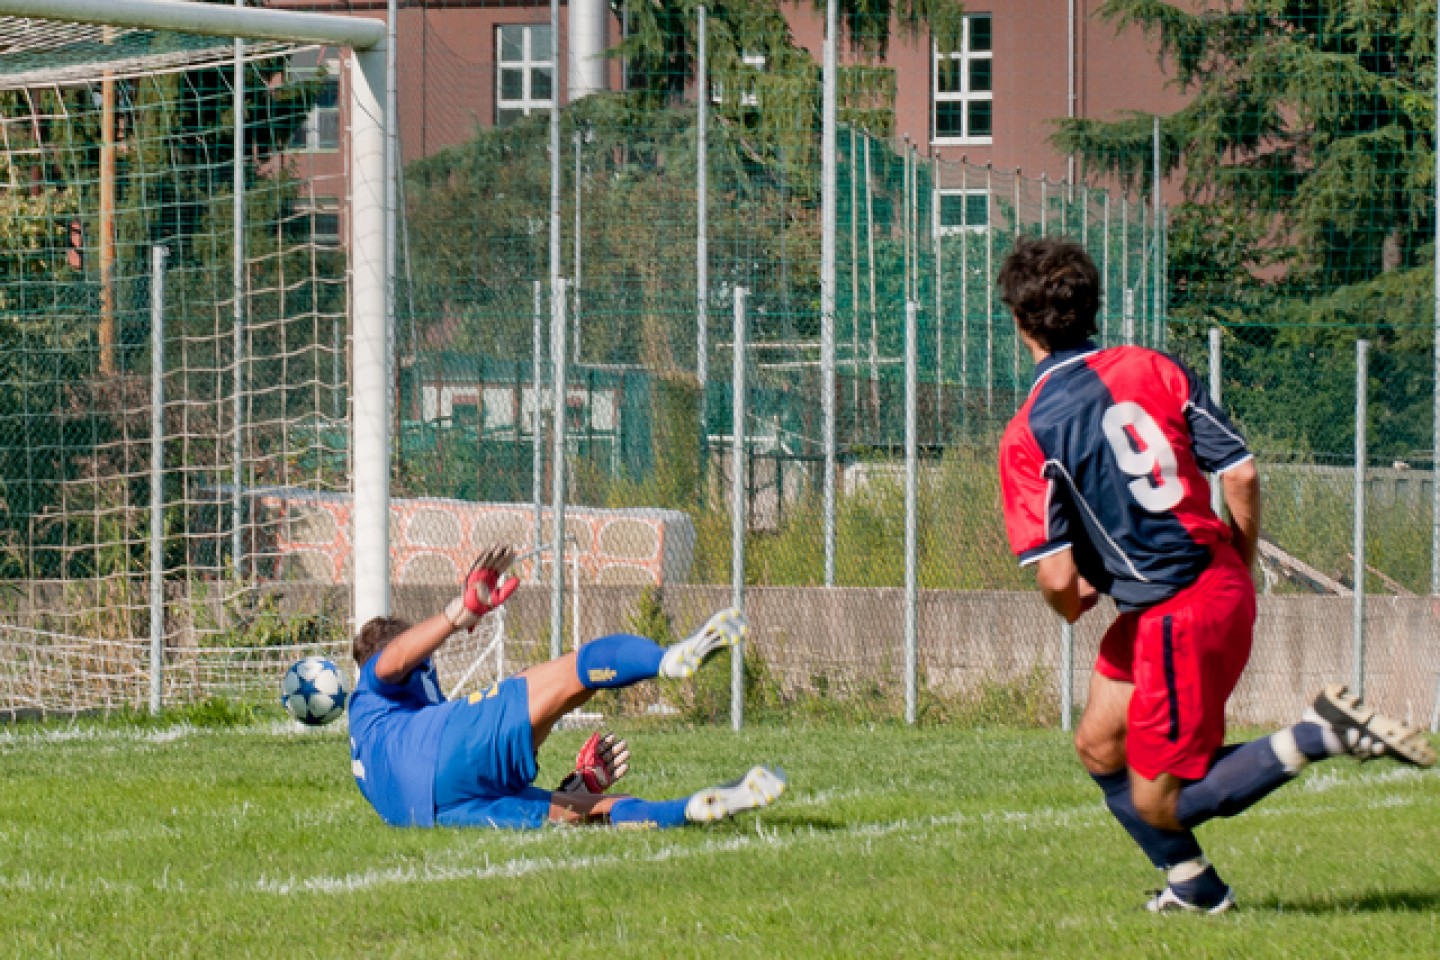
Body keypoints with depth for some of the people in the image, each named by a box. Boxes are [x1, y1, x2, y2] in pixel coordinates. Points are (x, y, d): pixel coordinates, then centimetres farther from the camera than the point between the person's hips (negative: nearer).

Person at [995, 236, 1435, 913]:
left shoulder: (1028, 436, -13)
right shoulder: (1154, 369, 2)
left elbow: (1056, 577, -17)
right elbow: (1241, 475, 0)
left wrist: (1072, 605, 8)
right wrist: (1239, 572, 16)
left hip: (1173, 616, -8)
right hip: (1223, 589, 8)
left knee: (1159, 805, 4)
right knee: (1099, 747, 21)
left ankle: (1320, 735, -10)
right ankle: (1194, 888, 28)